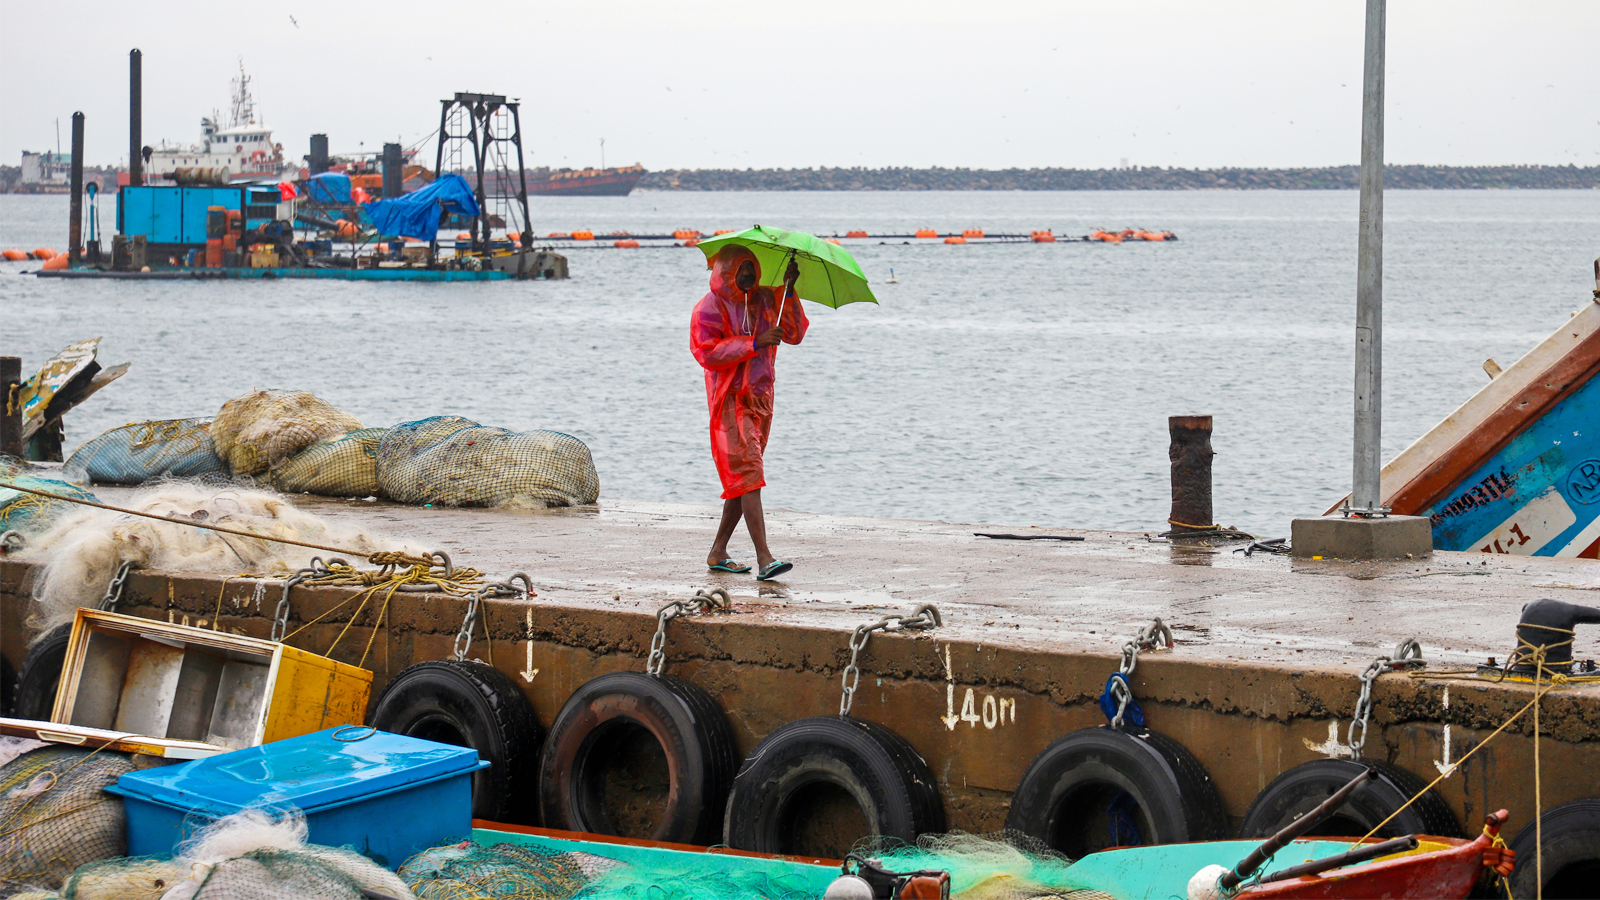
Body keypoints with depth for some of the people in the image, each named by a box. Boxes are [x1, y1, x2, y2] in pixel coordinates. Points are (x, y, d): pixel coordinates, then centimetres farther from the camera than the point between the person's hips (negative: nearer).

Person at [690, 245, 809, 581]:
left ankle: (718, 553, 21)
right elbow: (708, 353, -17)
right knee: (748, 475, -16)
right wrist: (755, 343, -22)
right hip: (730, 401, -7)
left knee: (742, 478, 11)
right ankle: (764, 559, -23)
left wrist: (789, 292, -4)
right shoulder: (708, 308, -6)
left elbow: (794, 334, 7)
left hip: (761, 398, 7)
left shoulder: (765, 300, 12)